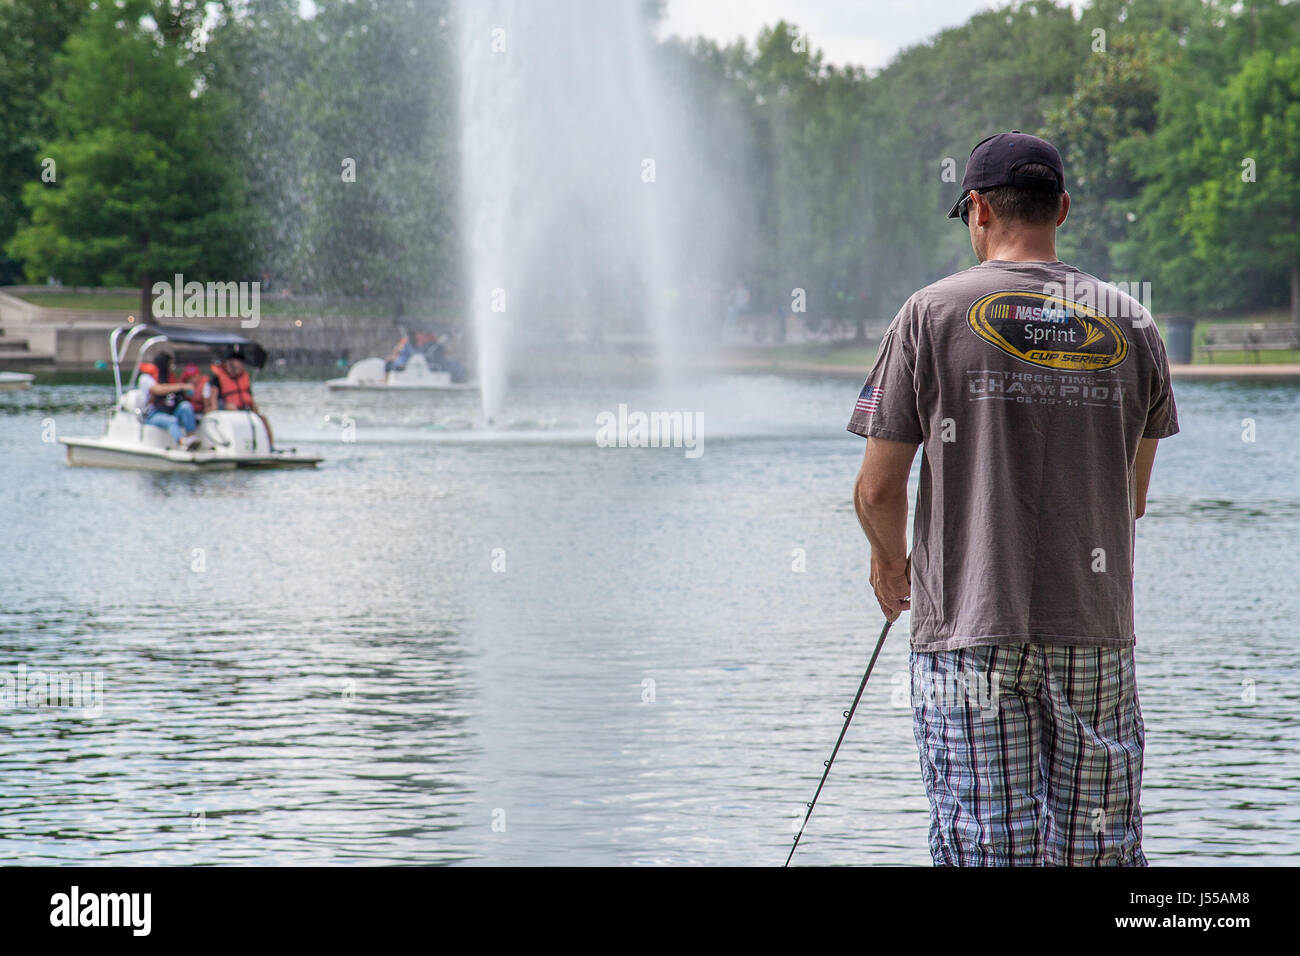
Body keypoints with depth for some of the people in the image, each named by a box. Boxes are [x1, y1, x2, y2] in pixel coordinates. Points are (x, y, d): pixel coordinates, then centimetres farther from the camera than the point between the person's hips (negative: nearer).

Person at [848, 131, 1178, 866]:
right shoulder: (1130, 325, 6)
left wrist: (891, 562, 18)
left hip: (969, 623, -2)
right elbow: (1134, 498, 14)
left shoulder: (933, 315, -3)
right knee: (1100, 848, 8)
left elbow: (878, 489, -3)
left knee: (985, 844, 0)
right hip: (1097, 626, 2)